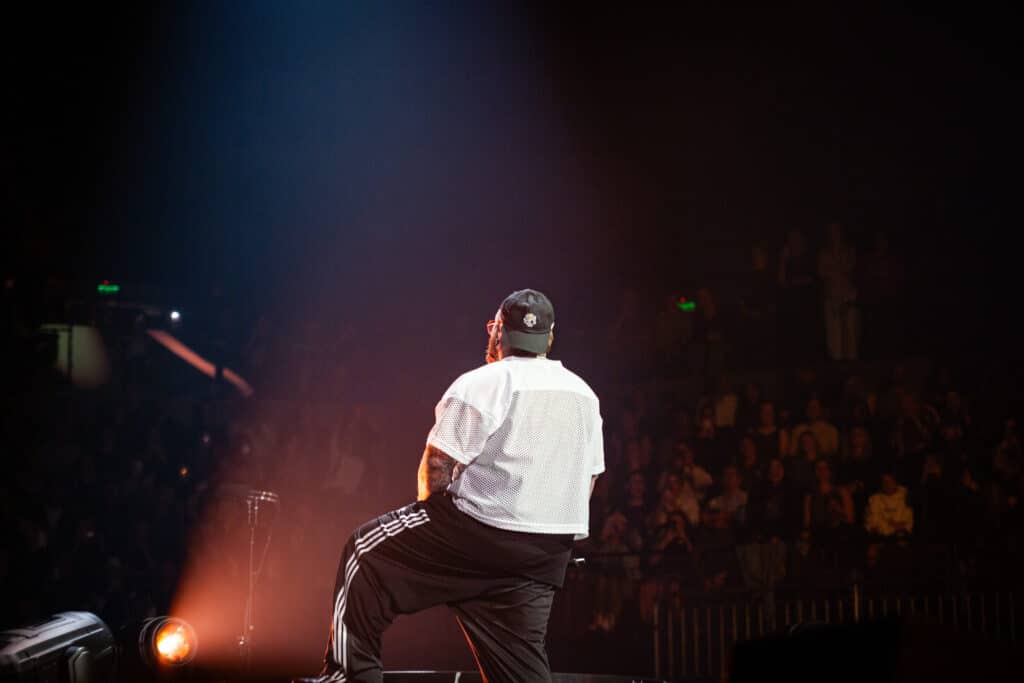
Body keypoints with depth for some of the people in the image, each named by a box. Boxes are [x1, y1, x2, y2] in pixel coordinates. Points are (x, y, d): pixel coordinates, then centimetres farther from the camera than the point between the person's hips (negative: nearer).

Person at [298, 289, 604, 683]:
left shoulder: (480, 385, -10)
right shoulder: (584, 395, 12)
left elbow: (436, 467, -12)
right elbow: (588, 479, 17)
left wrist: (429, 515, 6)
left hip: (481, 532, -6)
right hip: (549, 553, 7)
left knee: (366, 553, 10)